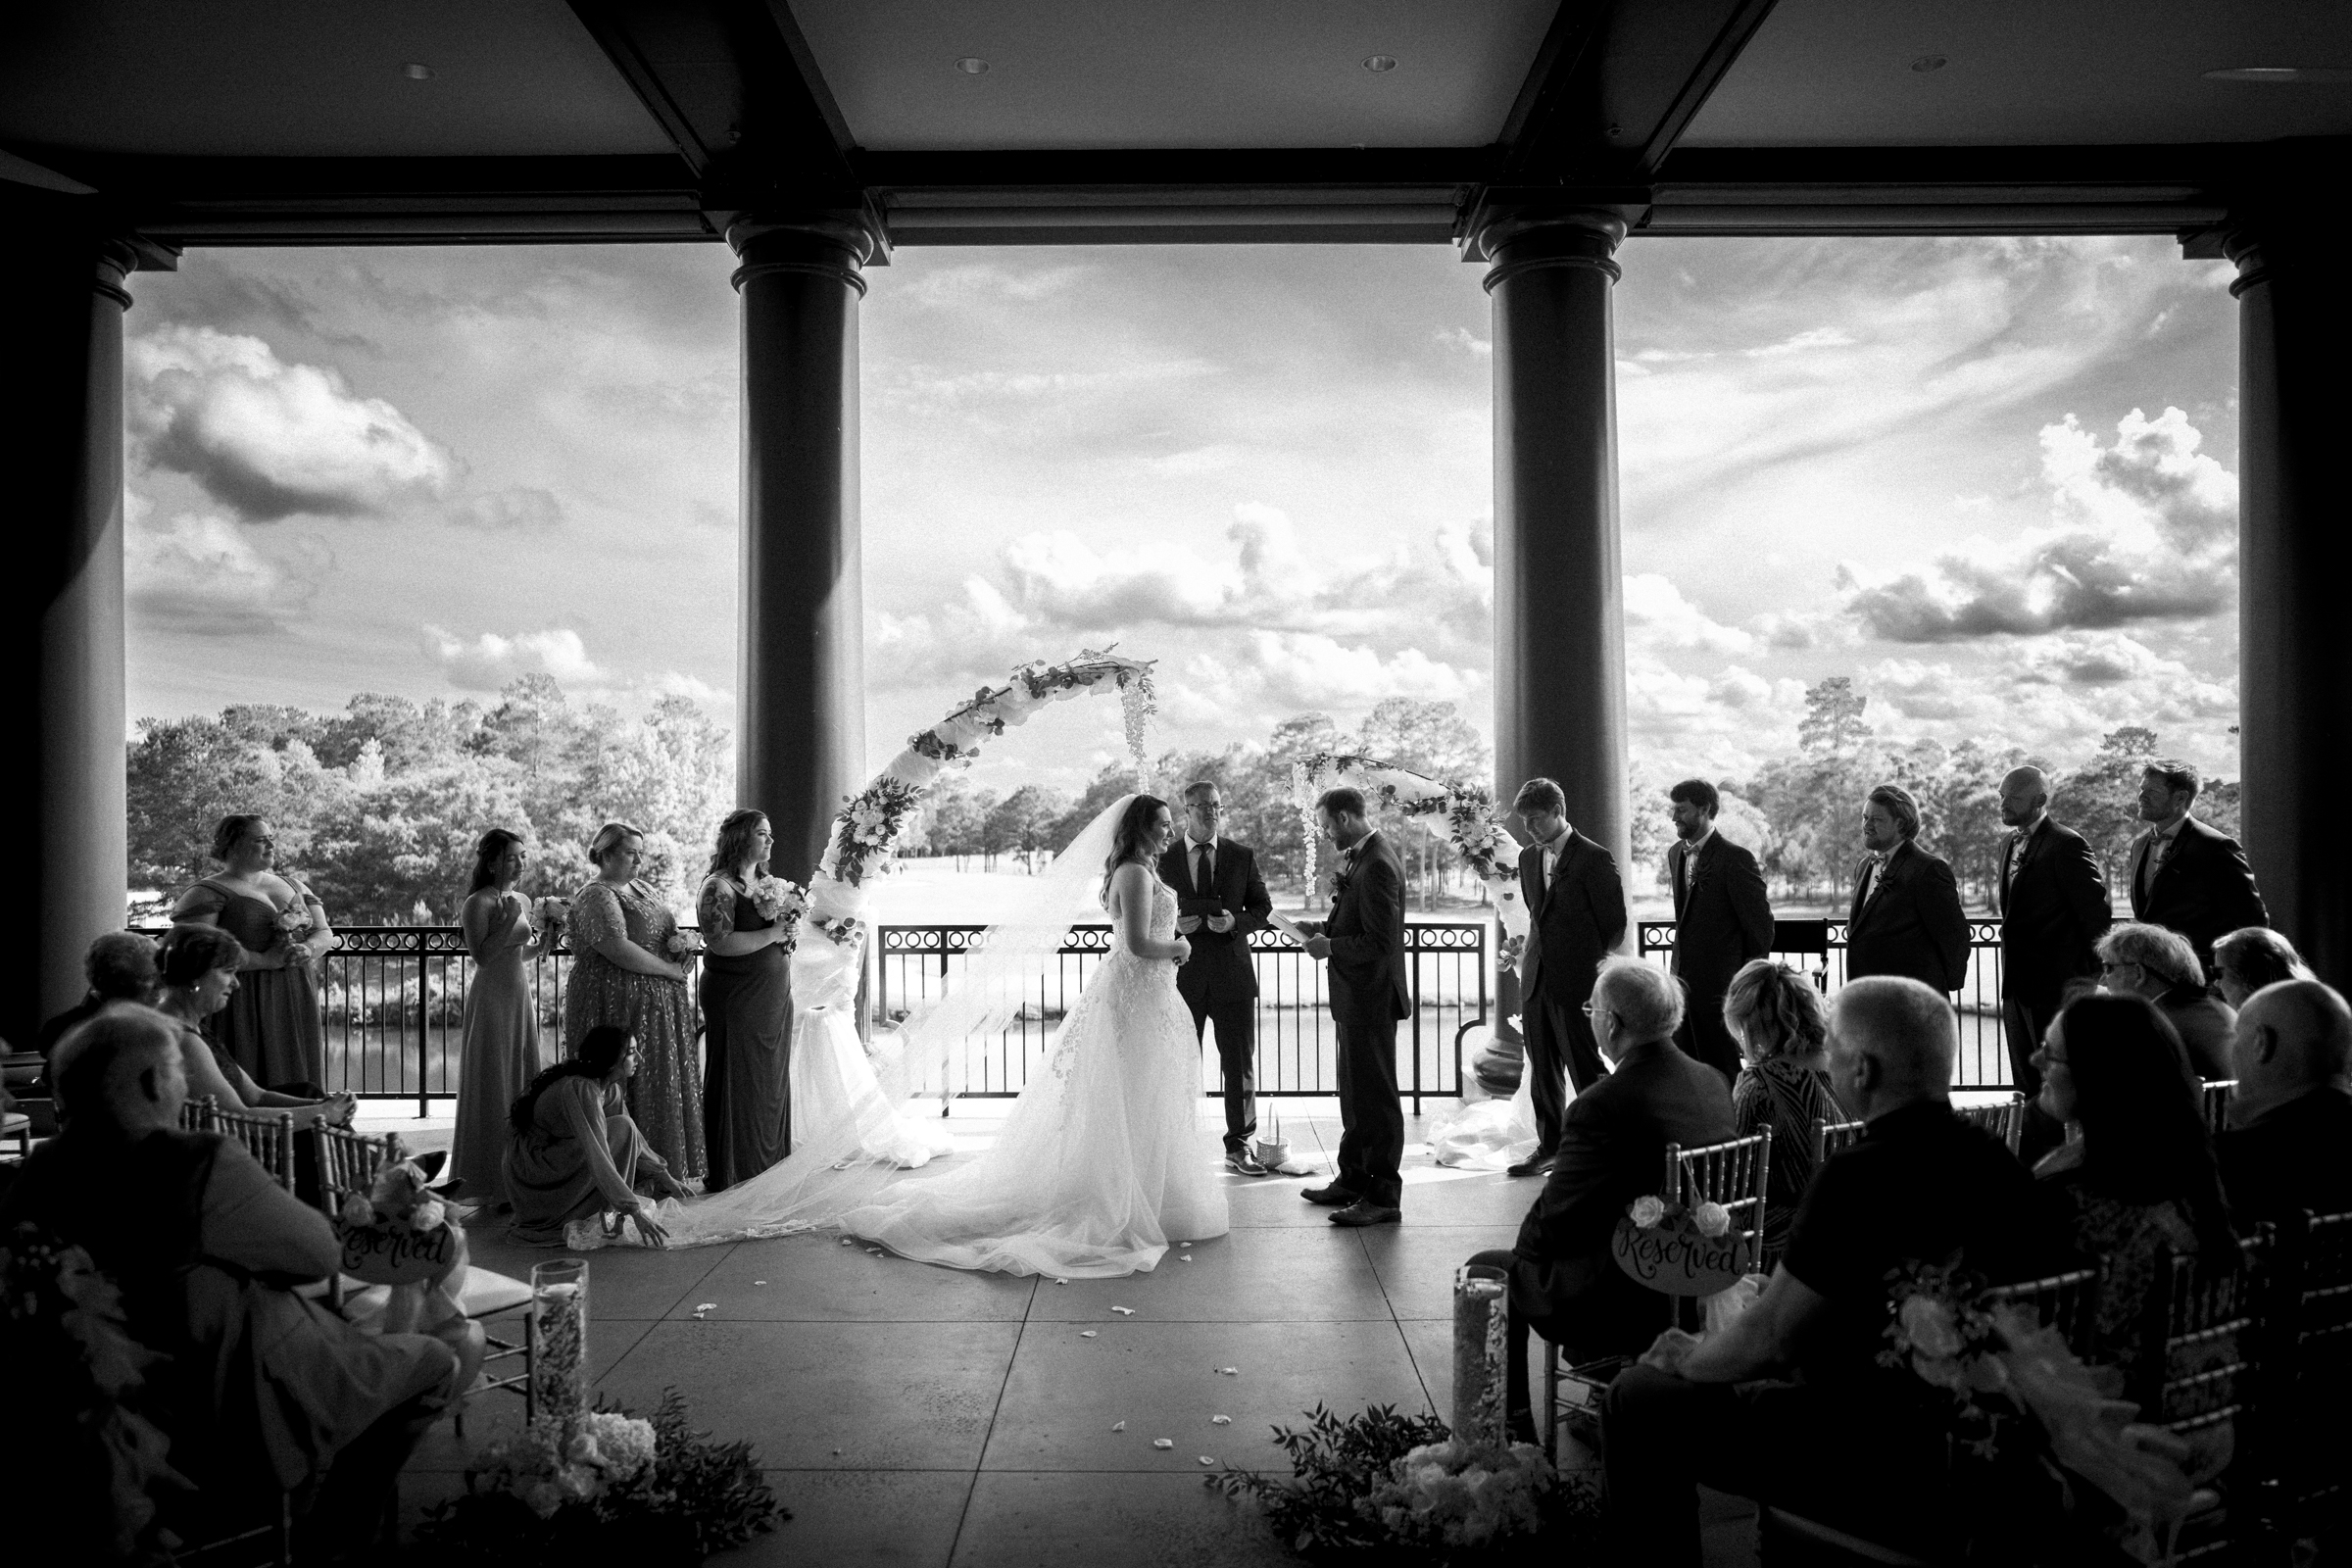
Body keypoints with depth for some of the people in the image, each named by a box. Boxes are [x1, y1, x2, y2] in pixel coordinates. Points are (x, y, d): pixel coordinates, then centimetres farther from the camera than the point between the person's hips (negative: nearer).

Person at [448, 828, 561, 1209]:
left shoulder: (523, 902, 12)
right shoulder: (479, 903, -11)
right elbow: (481, 955, -18)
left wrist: (547, 936, 3)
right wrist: (508, 920, -21)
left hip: (521, 997, 8)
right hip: (491, 998, -8)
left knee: (524, 1085, 10)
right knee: (492, 1091, -1)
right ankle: (492, 1186, 6)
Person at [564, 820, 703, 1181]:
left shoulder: (644, 890, 16)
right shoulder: (595, 897, -11)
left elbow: (664, 935, 25)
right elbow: (618, 949, -22)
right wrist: (670, 970, -15)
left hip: (658, 1005, 9)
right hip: (618, 1004, -8)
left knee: (661, 1085, 9)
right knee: (624, 1087, -5)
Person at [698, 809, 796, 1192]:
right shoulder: (719, 887, -11)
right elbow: (721, 941, -22)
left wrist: (788, 929, 2)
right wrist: (772, 934, -19)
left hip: (775, 996, 8)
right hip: (737, 999, -8)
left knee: (772, 1083, 11)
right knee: (738, 1085, -1)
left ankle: (769, 1166, 21)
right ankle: (729, 1174, 8)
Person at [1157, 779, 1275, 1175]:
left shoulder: (1243, 857, 5)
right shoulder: (1164, 860, 4)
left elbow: (1263, 909, 8)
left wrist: (1235, 922, -11)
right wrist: (1174, 926, -12)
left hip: (1233, 974, 1)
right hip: (1183, 975, 0)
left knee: (1241, 1065, 4)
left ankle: (1239, 1147, 15)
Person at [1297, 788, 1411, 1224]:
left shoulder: (1377, 865, -22)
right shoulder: (1362, 857, 10)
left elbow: (1379, 942, -25)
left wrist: (1329, 947, -16)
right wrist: (1325, 930, 4)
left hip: (1370, 998, -10)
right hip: (1357, 997, 10)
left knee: (1376, 1098, -2)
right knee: (1355, 1093, 20)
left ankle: (1384, 1197, 6)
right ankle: (1353, 1178, 32)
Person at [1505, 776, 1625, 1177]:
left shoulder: (1595, 859, -9)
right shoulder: (1528, 858, 12)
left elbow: (1615, 924, -5)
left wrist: (1595, 967, -5)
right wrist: (1531, 950, 13)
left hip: (1576, 981, -7)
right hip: (1536, 979, 7)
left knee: (1585, 1069, -1)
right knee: (1542, 1070, 12)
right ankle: (1549, 1146, 23)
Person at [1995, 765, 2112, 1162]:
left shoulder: (2067, 846, -13)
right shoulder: (2012, 844, 13)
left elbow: (2097, 914, -14)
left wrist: (2093, 978, -11)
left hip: (2056, 988, -8)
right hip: (2018, 988, 8)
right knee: (2029, 1088, 14)